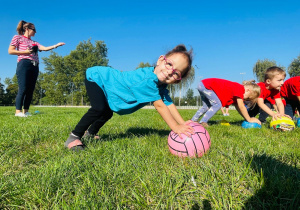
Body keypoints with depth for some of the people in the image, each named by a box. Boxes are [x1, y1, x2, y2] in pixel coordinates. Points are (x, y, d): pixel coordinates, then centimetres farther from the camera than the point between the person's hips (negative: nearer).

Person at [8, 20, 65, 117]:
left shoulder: (34, 42, 25)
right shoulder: (18, 37, 9)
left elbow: (45, 48, 12)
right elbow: (10, 51, 1)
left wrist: (56, 45, 3)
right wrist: (25, 52, -8)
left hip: (34, 66, 6)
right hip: (24, 64, -6)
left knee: (30, 90, 2)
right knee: (23, 89, -14)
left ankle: (26, 111, 7)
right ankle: (18, 111, -11)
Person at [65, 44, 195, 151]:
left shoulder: (161, 86, -12)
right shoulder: (148, 79, -40)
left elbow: (168, 104, -14)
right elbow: (159, 106, -38)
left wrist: (184, 124, -20)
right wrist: (176, 128, -34)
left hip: (105, 79, 9)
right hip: (96, 76, -9)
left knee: (107, 114, 21)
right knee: (99, 109, -29)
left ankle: (90, 133, 46)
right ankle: (74, 137, -10)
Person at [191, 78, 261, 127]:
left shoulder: (237, 90, 12)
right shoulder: (240, 89, -16)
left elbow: (238, 107, 16)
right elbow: (241, 106, -17)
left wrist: (246, 118, 11)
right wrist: (249, 120, -10)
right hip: (205, 85, -10)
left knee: (207, 106, 18)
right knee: (217, 105, -12)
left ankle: (193, 120, 22)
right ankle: (202, 122, -10)